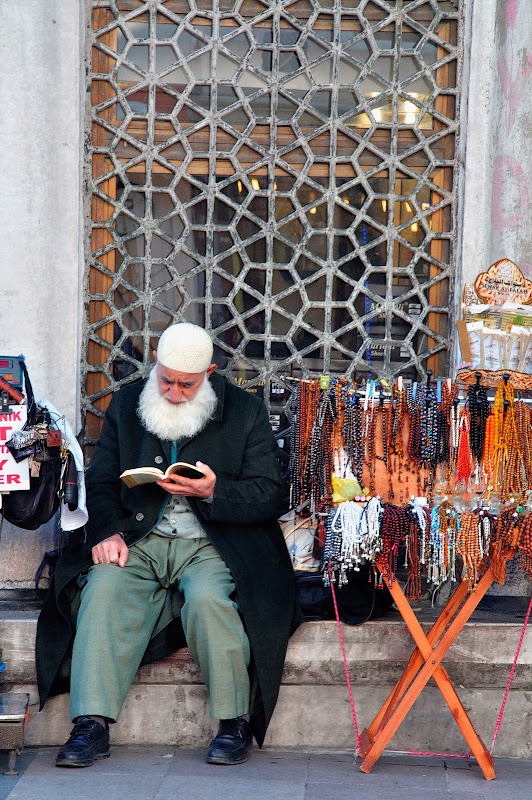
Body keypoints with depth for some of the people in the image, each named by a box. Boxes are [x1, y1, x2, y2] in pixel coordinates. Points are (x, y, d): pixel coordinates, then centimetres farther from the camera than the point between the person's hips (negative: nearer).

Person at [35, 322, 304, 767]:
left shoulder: (247, 412, 5)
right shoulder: (126, 405, 13)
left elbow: (269, 496, 1)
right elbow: (101, 483, 12)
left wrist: (214, 491, -17)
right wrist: (109, 532, -8)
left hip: (213, 545, -2)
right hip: (140, 542, 2)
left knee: (208, 598, -34)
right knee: (105, 588, -28)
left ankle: (235, 721, -18)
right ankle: (92, 725, -29)